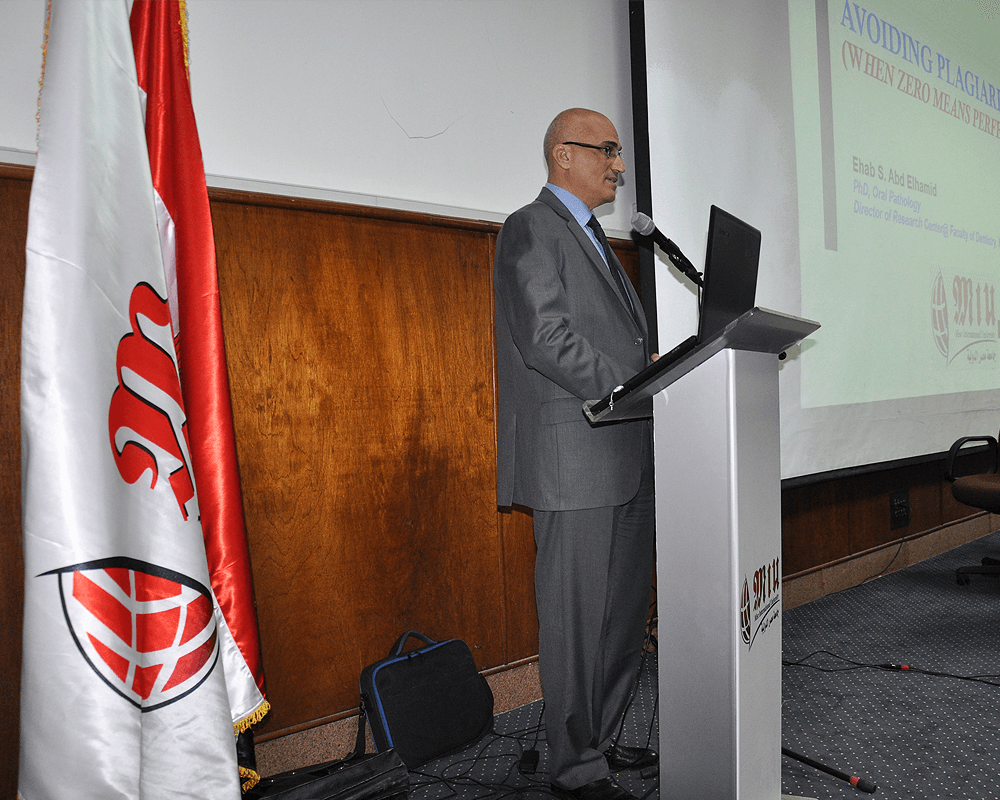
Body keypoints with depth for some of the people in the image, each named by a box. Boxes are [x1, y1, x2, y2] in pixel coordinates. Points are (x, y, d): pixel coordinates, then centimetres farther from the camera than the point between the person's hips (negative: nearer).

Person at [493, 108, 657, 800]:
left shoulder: (594, 240, 24)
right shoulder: (531, 230, -6)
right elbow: (546, 339, -18)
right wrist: (631, 388, -18)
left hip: (628, 462, 10)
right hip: (576, 463, -10)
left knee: (625, 613, 15)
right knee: (577, 619, 0)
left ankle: (603, 740, 30)